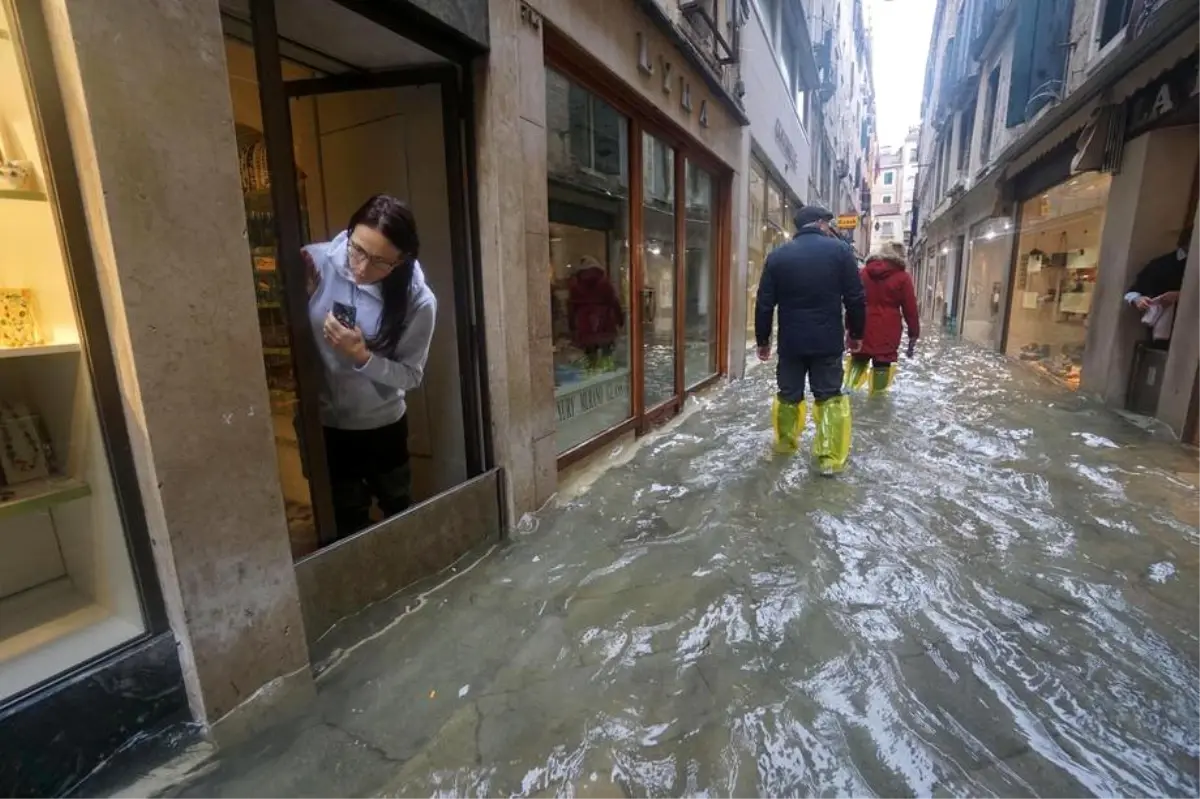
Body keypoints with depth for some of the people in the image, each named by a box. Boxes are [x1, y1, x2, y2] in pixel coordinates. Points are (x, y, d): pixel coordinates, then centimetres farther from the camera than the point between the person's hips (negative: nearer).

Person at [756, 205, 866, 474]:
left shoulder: (777, 256, 1)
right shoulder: (840, 250, -2)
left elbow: (764, 304, 1)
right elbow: (855, 298, -2)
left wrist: (762, 340, 9)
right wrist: (856, 333, 10)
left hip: (791, 342, 1)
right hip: (828, 341, -1)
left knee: (788, 395, 13)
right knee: (829, 397, 5)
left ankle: (785, 444, 27)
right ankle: (831, 458, 3)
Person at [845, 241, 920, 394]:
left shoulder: (864, 271, 9)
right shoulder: (902, 277, -1)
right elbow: (910, 308, -2)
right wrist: (914, 334, 5)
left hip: (863, 327, 3)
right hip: (887, 331, -3)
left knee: (859, 360, 15)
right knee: (882, 365, 3)